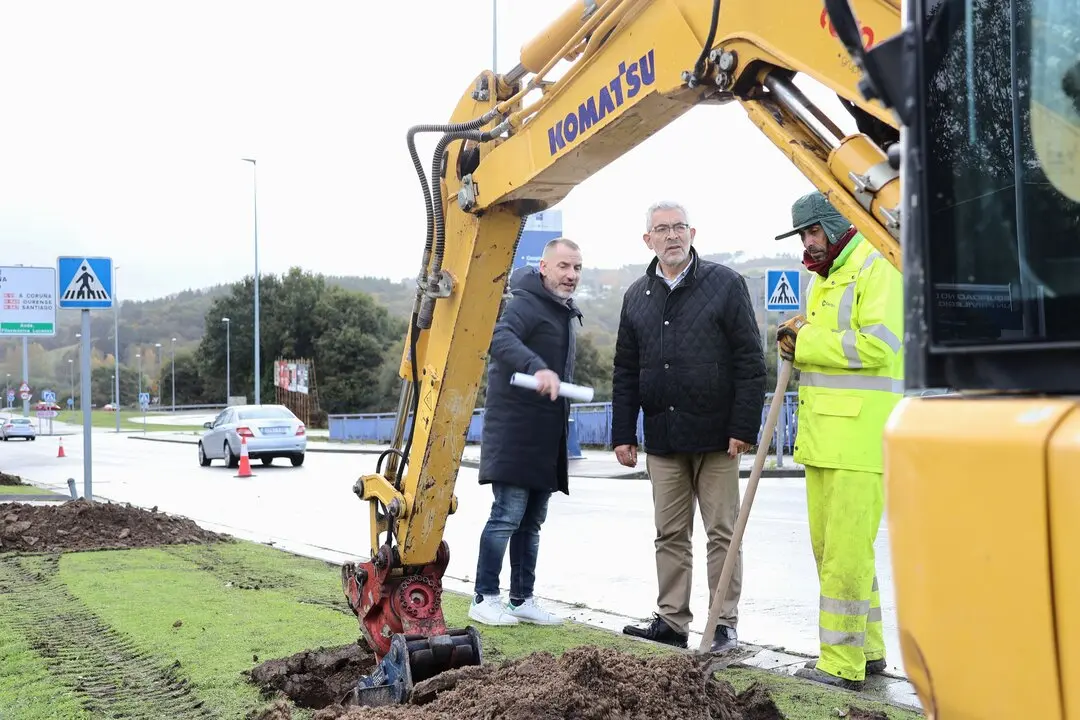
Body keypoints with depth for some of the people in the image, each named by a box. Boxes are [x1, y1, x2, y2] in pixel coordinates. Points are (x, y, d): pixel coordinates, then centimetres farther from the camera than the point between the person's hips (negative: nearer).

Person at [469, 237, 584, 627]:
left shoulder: (565, 313, 20)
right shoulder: (526, 303, -11)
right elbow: (500, 338, -32)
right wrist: (536, 368, -48)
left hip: (547, 437, 9)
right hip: (515, 432, -9)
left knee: (531, 521, 12)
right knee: (507, 515, -8)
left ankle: (523, 600, 19)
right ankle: (484, 599, 0)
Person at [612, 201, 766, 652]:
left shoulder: (725, 285, -1)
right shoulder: (637, 296, 12)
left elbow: (750, 362, -4)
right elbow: (625, 372, 15)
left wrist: (744, 427, -11)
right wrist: (623, 434, 9)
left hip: (716, 437, -4)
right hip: (662, 439, 4)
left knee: (722, 532, 3)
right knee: (670, 535, 9)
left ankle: (724, 624, 11)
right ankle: (671, 621, 18)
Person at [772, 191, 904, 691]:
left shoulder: (876, 269, -9)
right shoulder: (822, 279, 21)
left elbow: (878, 344, -21)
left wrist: (807, 342, -13)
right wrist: (797, 341, 3)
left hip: (860, 436, -10)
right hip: (823, 436, 10)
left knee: (845, 550, -8)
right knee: (828, 547, 15)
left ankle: (842, 664, -1)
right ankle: (867, 650, 26)